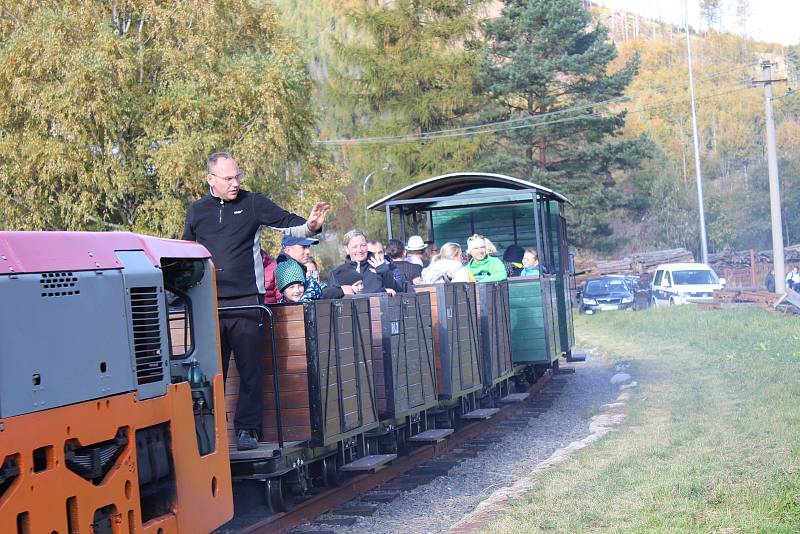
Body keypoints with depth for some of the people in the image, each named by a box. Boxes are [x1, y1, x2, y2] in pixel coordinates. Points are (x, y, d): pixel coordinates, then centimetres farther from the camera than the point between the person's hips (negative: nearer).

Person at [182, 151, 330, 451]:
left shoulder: (252, 203, 5)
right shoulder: (196, 211, 11)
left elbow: (287, 223, -2)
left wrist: (309, 226, -22)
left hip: (246, 301, -2)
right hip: (209, 303, 2)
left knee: (250, 369, -1)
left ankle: (247, 429, 5)